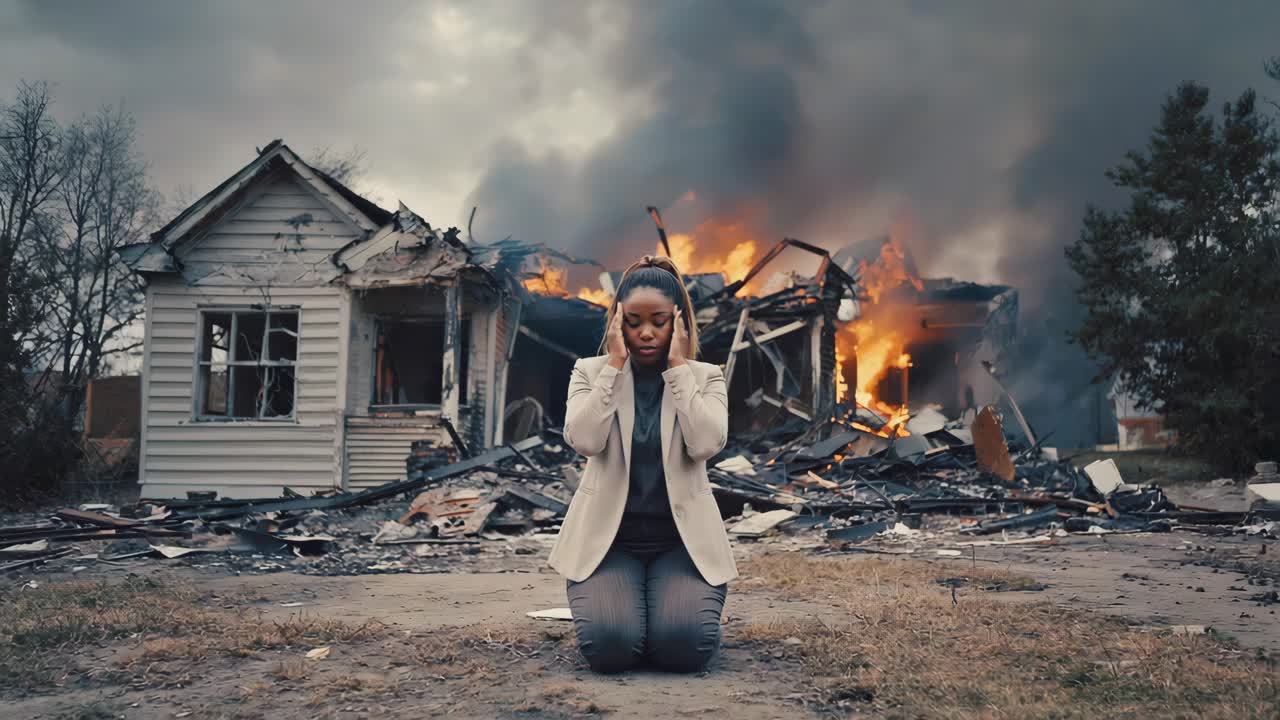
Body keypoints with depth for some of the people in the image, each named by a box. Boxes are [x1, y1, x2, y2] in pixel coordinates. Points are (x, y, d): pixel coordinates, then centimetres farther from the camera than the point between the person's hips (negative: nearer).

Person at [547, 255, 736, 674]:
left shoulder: (705, 376, 2)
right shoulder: (590, 371, 2)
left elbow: (706, 443, -17)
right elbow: (583, 440, -17)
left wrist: (678, 365, -15)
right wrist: (615, 363, -16)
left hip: (683, 540, 1)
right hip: (608, 538, 0)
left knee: (686, 646, -25)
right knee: (608, 646, -26)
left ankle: (667, 610, 11)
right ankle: (621, 608, 10)